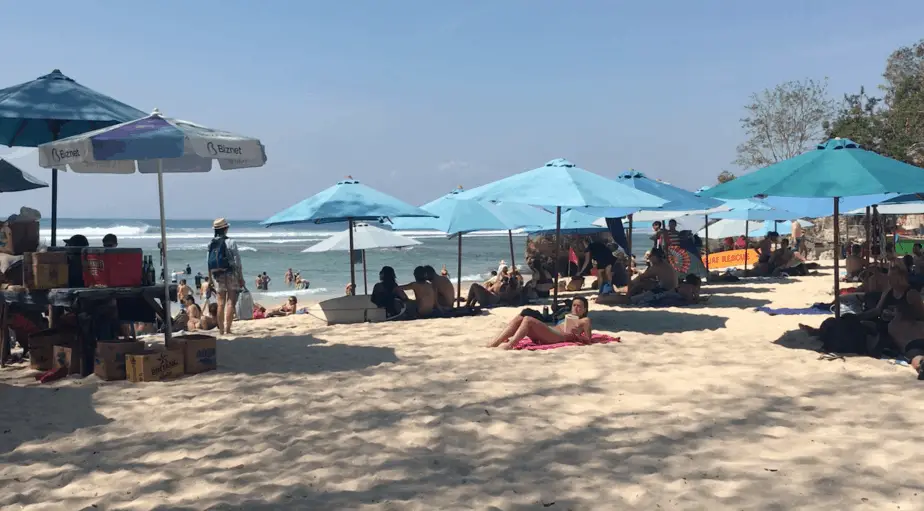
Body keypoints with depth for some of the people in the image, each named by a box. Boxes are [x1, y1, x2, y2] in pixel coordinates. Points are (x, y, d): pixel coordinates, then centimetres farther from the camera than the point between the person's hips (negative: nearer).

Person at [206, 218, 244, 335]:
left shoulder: (211, 244, 6)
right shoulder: (230, 242, -8)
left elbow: (209, 262, 8)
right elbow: (237, 261, -9)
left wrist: (210, 279, 15)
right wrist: (241, 278, -3)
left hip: (217, 276, 5)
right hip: (230, 274, -5)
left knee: (220, 303, 9)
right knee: (230, 302, -2)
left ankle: (221, 329, 10)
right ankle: (227, 329, -7)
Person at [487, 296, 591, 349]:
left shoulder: (585, 320, 19)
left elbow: (588, 340, 4)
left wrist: (575, 334, -9)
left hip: (559, 337, -7)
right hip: (543, 337, 7)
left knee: (528, 320, -27)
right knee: (519, 318, -16)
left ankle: (509, 345, -43)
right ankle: (493, 343, -29)